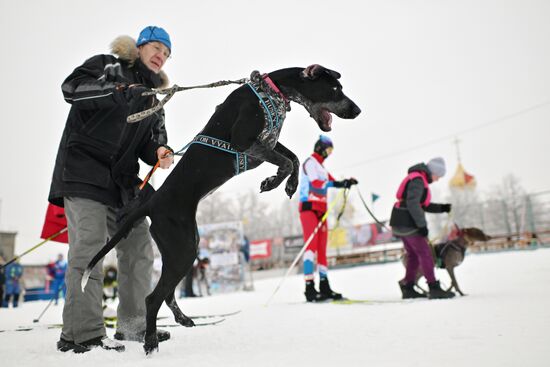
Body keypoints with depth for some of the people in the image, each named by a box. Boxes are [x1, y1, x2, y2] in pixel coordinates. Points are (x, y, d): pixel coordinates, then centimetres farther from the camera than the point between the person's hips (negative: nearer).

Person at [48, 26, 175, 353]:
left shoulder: (154, 99, 23)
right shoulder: (107, 66, 6)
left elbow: (149, 142, 17)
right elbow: (72, 88, -12)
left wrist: (159, 152, -7)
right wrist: (120, 91, -20)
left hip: (123, 181, 7)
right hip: (84, 171, -7)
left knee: (139, 248, 5)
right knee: (90, 246, -16)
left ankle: (134, 326, 15)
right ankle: (82, 333, -12)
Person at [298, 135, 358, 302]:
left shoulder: (321, 166, 24)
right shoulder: (310, 162, -5)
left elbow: (331, 182, 18)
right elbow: (315, 183, -20)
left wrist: (345, 182, 0)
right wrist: (335, 184, -31)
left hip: (321, 209, 9)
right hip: (309, 207, -9)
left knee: (322, 248, 8)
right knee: (311, 246, -14)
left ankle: (324, 287, 11)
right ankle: (309, 288, -17)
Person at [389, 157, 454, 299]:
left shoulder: (420, 180, 18)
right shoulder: (418, 180, -14)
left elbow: (424, 205, 22)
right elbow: (412, 203, -25)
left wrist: (443, 208, 13)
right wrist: (422, 225, -23)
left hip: (401, 223, 10)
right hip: (407, 223, -10)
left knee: (413, 255, 14)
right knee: (425, 253, -6)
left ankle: (408, 288, 18)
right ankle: (434, 288, -3)